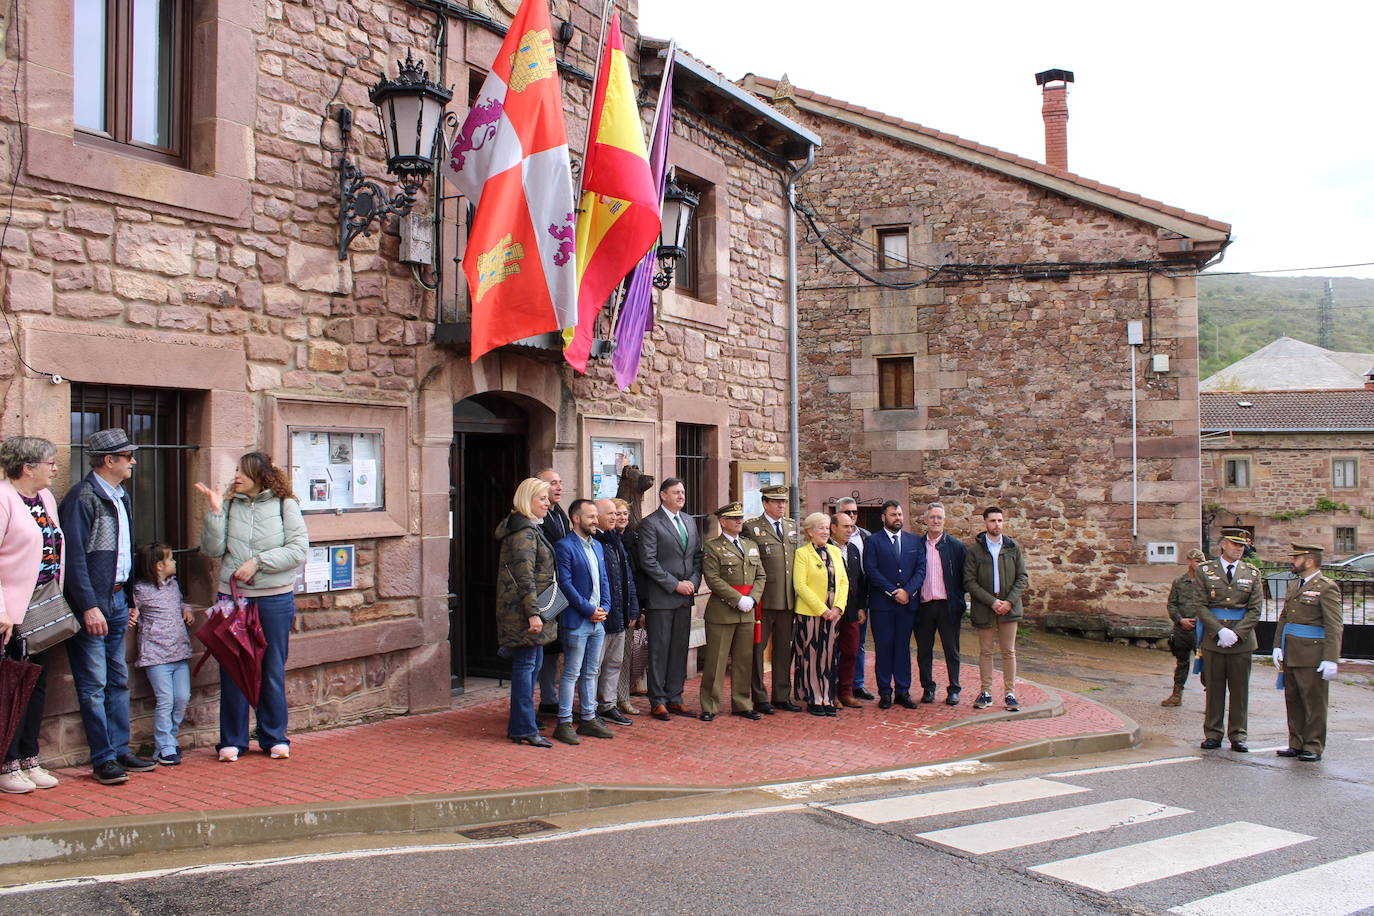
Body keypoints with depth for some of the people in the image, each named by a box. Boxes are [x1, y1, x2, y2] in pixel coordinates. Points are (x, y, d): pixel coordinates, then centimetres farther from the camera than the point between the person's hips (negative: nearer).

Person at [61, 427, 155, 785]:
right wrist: (89, 607, -20)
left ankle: (120, 751, 19)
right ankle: (103, 759, 4)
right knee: (94, 684, -2)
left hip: (117, 599, 9)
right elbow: (74, 557, -17)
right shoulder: (83, 497, -12)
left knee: (118, 679, 12)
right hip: (91, 604, -9)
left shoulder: (121, 498, 15)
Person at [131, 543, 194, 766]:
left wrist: (186, 610, 14)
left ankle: (169, 740, 19)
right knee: (165, 701, -8)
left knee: (183, 698, 2)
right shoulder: (141, 590, -6)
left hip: (180, 652, 7)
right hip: (155, 654, -7)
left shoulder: (173, 584, 16)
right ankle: (165, 749, 1)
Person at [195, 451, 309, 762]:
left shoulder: (285, 505, 0)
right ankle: (232, 740, 17)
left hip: (275, 598, -1)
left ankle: (274, 737, 20)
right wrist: (215, 511, -10)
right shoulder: (229, 504, 5)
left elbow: (299, 549, -8)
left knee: (273, 669, 8)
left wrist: (258, 562, -15)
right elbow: (212, 550, -1)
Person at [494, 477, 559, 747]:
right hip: (523, 609, -11)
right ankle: (524, 730, -1)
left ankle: (521, 723, 24)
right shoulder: (524, 532, -15)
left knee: (534, 662, 15)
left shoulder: (527, 528, 18)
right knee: (526, 664, -6)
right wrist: (532, 613, -23)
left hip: (522, 610, 11)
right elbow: (525, 576, -21)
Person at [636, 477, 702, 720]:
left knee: (680, 648, 10)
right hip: (660, 597, -6)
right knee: (659, 650, 0)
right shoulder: (650, 523, -7)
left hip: (685, 596, 6)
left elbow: (697, 556, 16)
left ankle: (674, 698, 18)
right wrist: (675, 584, -14)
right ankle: (658, 702, 7)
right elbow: (648, 561, -14)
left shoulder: (690, 521, 14)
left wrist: (693, 582, -1)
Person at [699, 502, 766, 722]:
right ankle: (710, 707, 6)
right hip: (721, 612, -6)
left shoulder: (751, 546, 16)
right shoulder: (712, 547, -3)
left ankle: (742, 704, 20)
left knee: (744, 659, 10)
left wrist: (752, 599, -3)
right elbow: (713, 579, -12)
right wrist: (738, 599, -16)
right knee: (716, 660, -2)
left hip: (747, 613, 6)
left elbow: (761, 576, 14)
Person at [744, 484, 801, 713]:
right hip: (763, 599, -6)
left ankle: (781, 696, 22)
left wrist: (797, 591, 14)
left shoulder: (792, 526, 14)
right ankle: (759, 698, 10)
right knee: (757, 647, 2)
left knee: (784, 649, 12)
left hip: (788, 599, 6)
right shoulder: (751, 528, -6)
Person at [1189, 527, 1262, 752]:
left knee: (1240, 689, 5)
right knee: (1214, 688, 5)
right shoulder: (1205, 571, 2)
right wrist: (1220, 631, -14)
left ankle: (1238, 736, 15)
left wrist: (1236, 634, -12)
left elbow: (1255, 609, 0)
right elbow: (1199, 606, -4)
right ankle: (1213, 735, 14)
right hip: (1212, 638, -1)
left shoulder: (1252, 574, 6)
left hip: (1242, 639, 1)